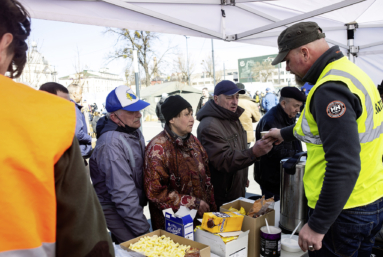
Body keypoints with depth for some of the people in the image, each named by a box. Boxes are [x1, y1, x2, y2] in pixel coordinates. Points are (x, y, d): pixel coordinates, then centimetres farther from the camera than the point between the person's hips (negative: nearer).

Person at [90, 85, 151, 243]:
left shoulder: (135, 132, 3)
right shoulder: (111, 143, -25)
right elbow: (123, 193, -26)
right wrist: (143, 229, -22)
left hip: (133, 205, 8)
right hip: (114, 210, -8)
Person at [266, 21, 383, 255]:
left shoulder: (330, 89, -23)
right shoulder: (350, 72, 9)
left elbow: (344, 165, -30)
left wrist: (317, 225, -24)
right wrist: (285, 134, 37)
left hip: (344, 211, -9)